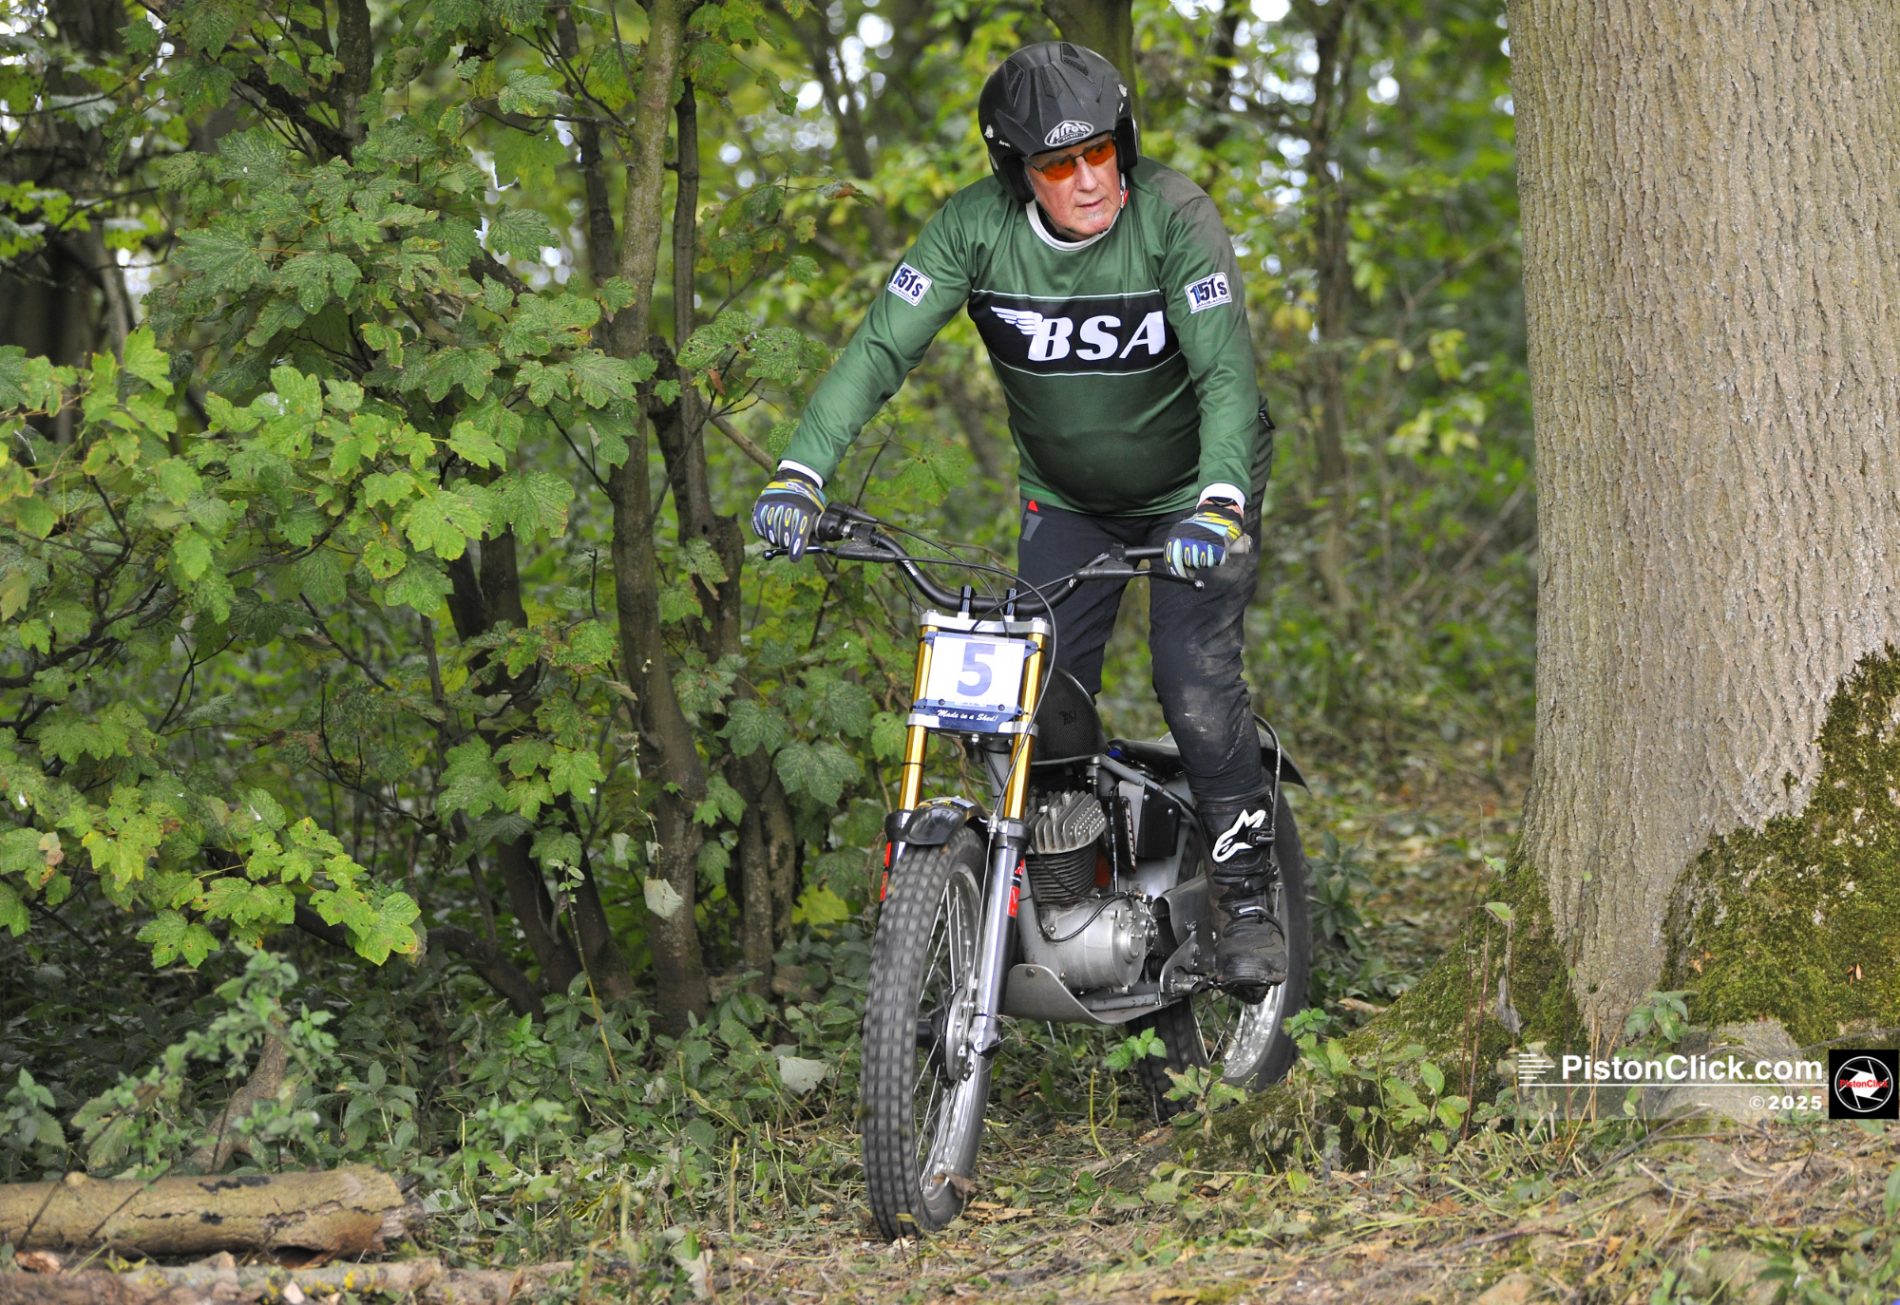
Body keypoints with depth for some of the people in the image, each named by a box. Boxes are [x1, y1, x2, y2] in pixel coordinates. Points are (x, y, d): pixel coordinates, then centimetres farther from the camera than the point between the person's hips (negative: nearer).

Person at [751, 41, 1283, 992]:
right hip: (1066, 499, 3)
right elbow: (879, 349, -24)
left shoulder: (1173, 216, -27)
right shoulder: (976, 227, -20)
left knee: (1194, 675, -17)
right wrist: (801, 473, -38)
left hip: (1192, 489, -3)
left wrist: (1220, 504, -50)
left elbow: (1229, 370, -34)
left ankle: (1247, 896, 0)